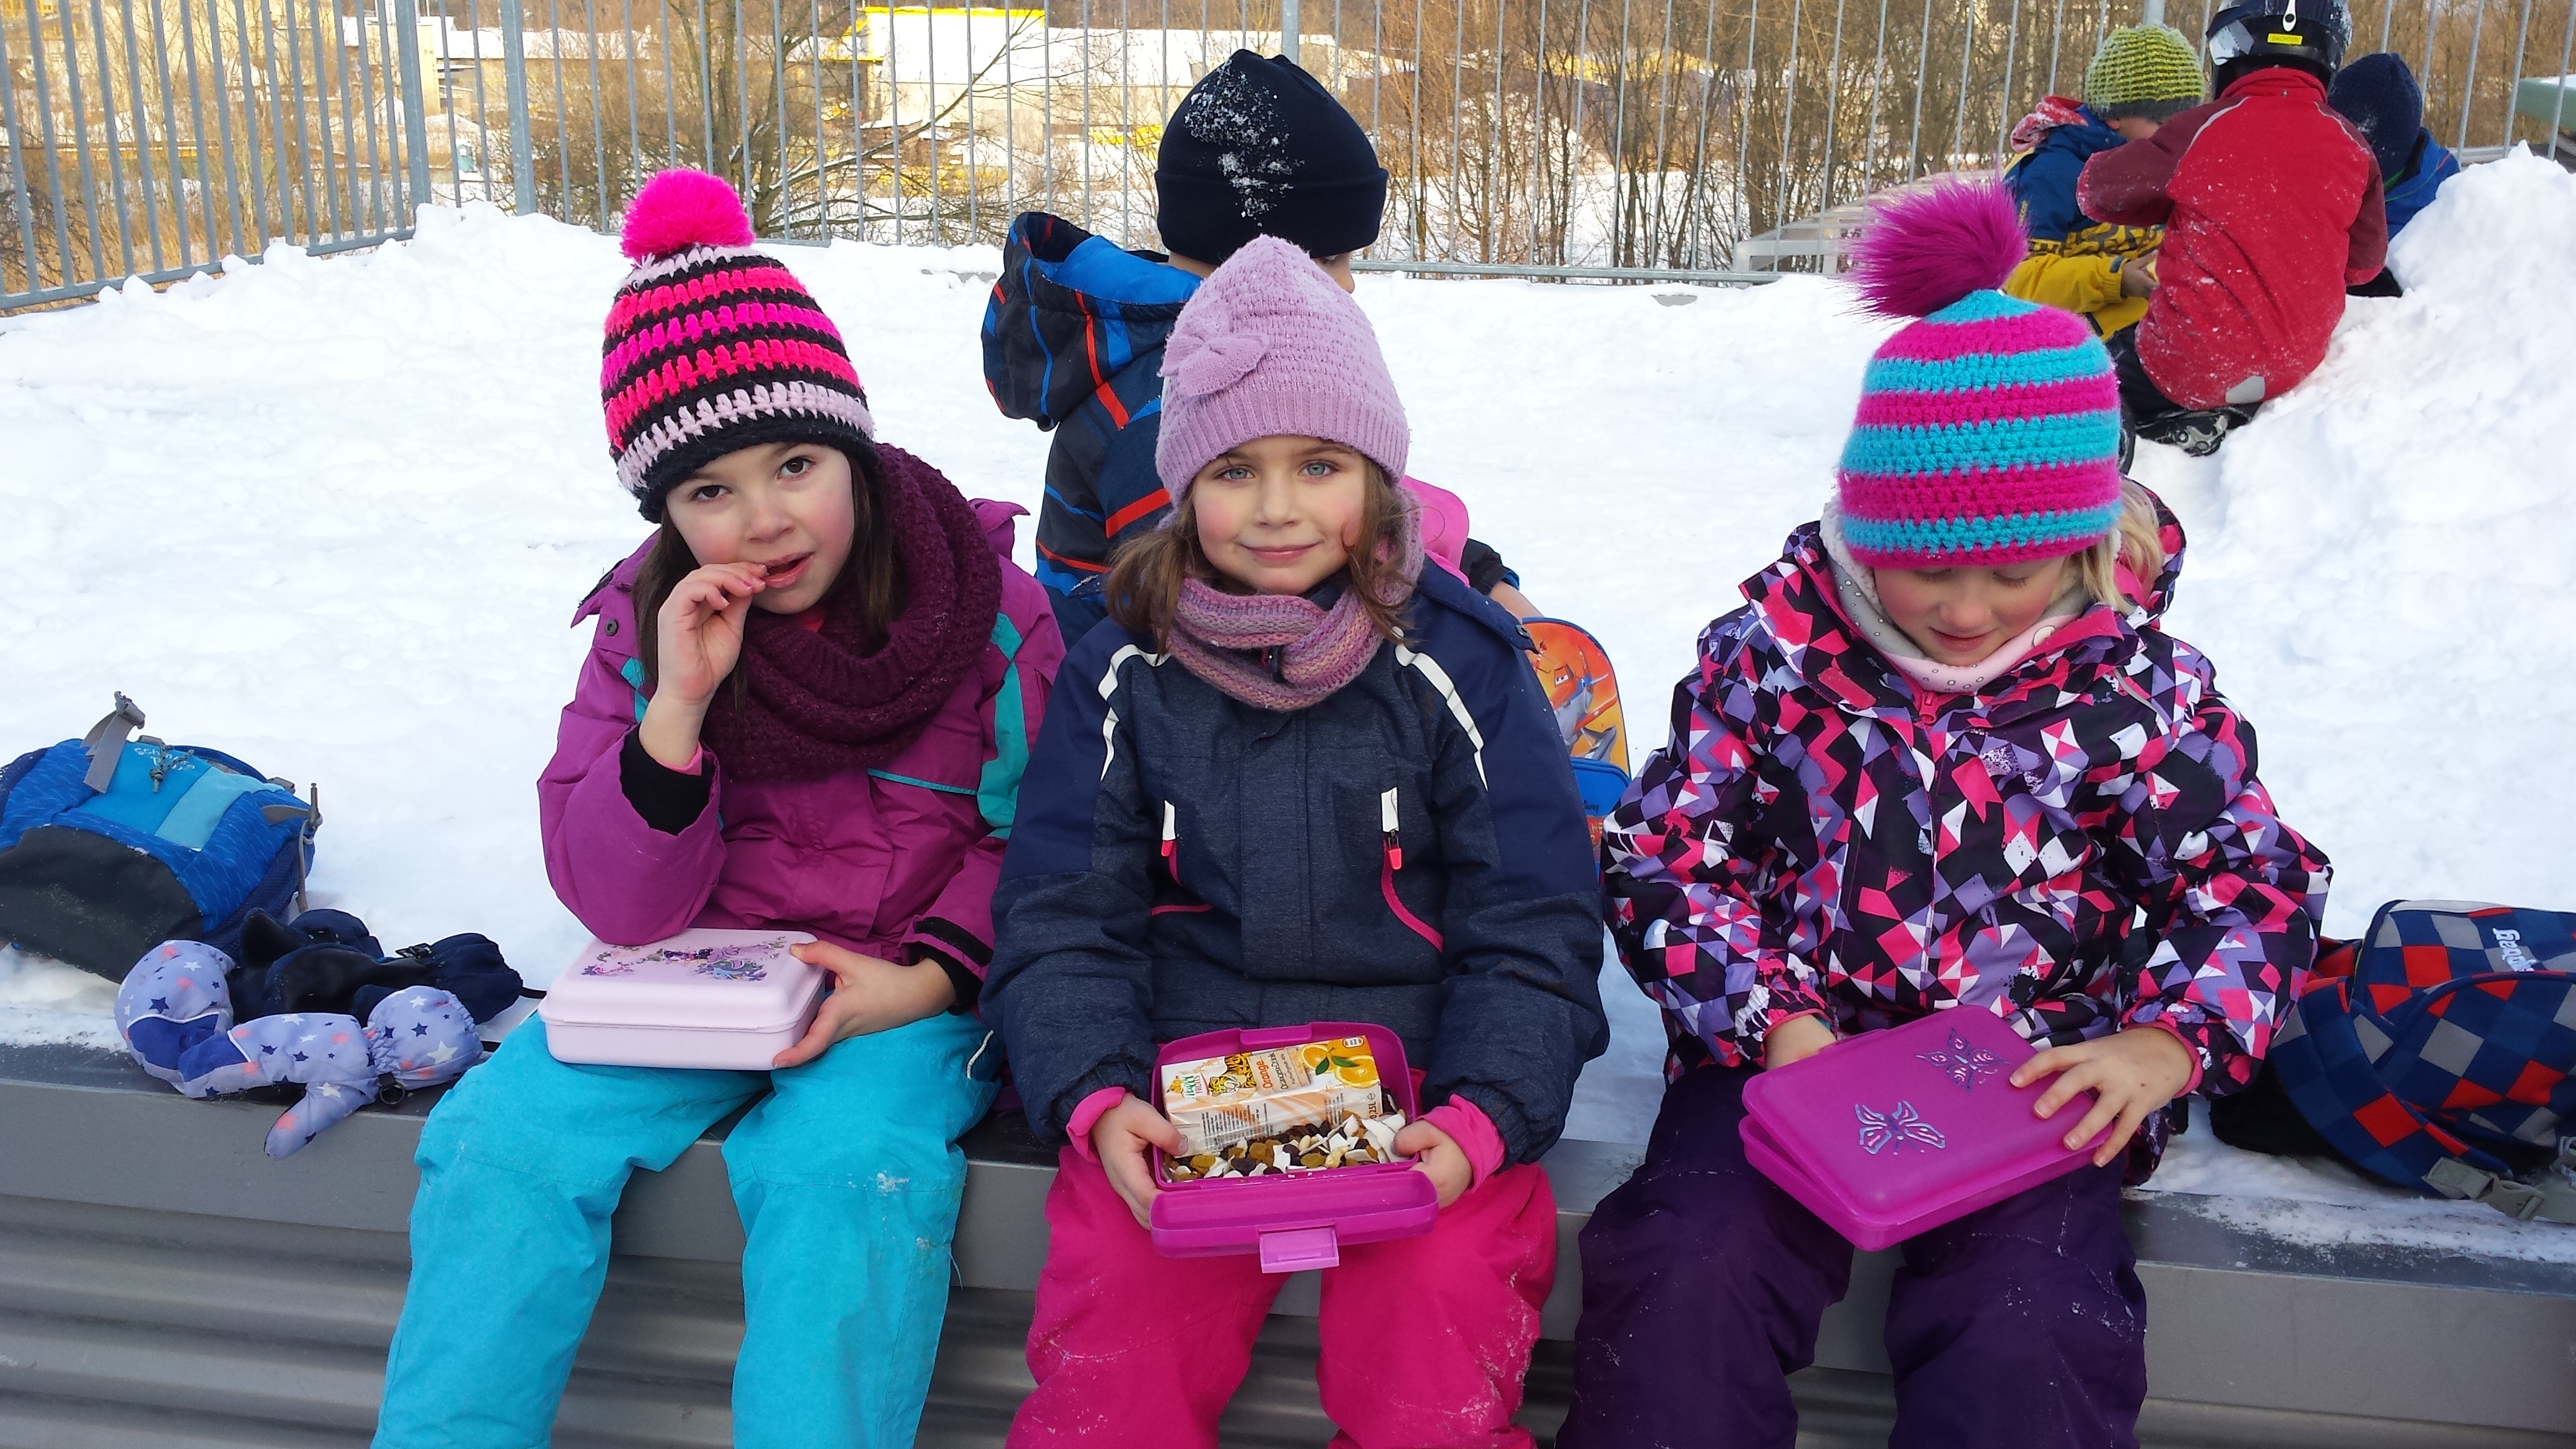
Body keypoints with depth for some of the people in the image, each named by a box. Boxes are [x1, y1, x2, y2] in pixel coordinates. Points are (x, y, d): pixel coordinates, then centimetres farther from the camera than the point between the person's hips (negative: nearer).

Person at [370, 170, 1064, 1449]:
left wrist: (924, 978, -18)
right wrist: (675, 707, -19)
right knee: (499, 1142, -15)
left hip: (906, 992, -3)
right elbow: (622, 909, -4)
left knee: (846, 1172, -30)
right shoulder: (641, 627, 0)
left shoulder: (986, 608, -6)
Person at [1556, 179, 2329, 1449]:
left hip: (2037, 1081, 1)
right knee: (1687, 1292, -21)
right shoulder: (1773, 651, -4)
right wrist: (1769, 1017, -15)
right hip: (1795, 1054, 0)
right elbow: (1664, 856, 0)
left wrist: (2173, 1041, -13)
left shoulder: (2141, 682, -2)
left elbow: (2256, 881, 6)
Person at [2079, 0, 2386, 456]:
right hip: (2290, 367, 5)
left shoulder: (2203, 129, -9)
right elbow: (2364, 263, 14)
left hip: (2188, 364, -5)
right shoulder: (2350, 147, 1)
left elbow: (2096, 189, 6)